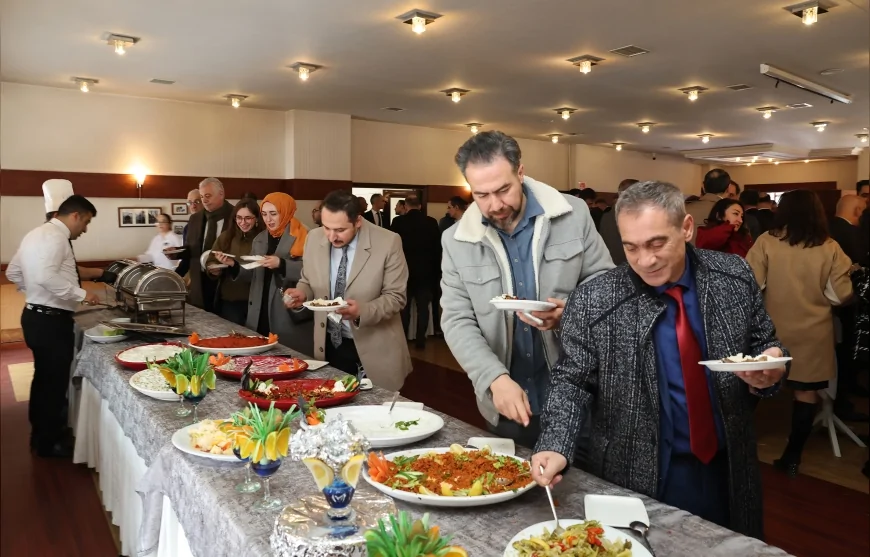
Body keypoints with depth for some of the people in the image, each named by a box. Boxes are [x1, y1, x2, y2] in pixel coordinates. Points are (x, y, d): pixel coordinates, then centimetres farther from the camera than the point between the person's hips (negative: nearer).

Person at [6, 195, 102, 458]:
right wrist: (81, 293, -25)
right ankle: (49, 442, 15)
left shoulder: (38, 233, 13)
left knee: (44, 378, 21)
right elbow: (45, 276, -31)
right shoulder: (55, 236, -18)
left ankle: (41, 434, 35)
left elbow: (13, 272, 20)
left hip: (36, 315, 11)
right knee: (54, 381, 2)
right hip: (51, 320, -11)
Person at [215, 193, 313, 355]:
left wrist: (281, 264, -27)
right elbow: (252, 276, 16)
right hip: (260, 315, 6)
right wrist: (234, 264, 1)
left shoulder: (302, 238, -6)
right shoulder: (259, 239, 15)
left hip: (291, 315, -6)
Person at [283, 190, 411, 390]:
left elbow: (395, 297, -13)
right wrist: (301, 293, -12)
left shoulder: (388, 243, -16)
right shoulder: (314, 239, -3)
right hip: (330, 345, 4)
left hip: (374, 350, -3)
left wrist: (362, 311, -29)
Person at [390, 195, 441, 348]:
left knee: (404, 306, 9)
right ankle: (420, 340, 8)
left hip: (405, 270, -1)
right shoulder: (431, 222, -4)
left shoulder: (399, 222, -7)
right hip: (425, 271, 1)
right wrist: (436, 270, 9)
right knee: (423, 307, 6)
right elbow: (438, 248, 0)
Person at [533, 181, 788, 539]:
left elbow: (763, 344, 5)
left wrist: (769, 373, -17)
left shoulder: (735, 277, -7)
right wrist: (554, 446, -26)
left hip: (729, 467, 4)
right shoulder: (593, 302, -17)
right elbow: (572, 381, -11)